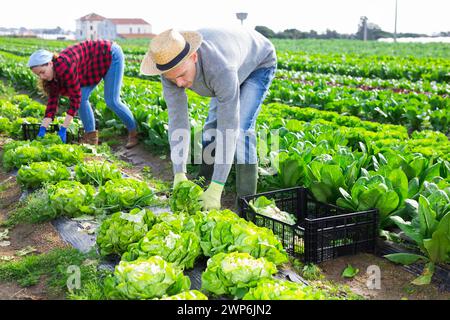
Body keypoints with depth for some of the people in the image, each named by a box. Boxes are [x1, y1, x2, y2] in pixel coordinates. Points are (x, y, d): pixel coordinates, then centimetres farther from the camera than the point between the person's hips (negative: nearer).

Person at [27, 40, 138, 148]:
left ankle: (133, 132, 7)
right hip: (96, 64, 8)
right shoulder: (53, 74, -8)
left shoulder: (64, 68, -34)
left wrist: (63, 129, -28)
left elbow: (75, 98, -30)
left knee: (112, 101, -11)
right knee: (82, 97, -4)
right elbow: (52, 101, -7)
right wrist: (42, 130, -14)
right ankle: (91, 136, 3)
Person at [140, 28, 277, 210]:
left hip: (259, 63, -6)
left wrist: (216, 190, -45)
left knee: (240, 127, -21)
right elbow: (177, 118, -28)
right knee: (213, 124, 4)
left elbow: (229, 128, -45)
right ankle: (205, 182, 21)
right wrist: (179, 175, -36)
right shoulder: (170, 66, -29)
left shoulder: (220, 69, -47)